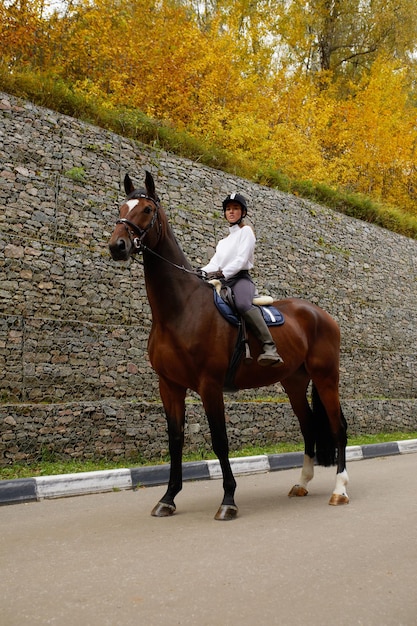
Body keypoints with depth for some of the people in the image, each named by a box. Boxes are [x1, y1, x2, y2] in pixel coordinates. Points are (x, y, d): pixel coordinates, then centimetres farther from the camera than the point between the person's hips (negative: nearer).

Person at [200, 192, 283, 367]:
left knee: (243, 305, -39)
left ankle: (270, 348, -47)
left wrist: (222, 272, -23)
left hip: (240, 278, -8)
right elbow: (214, 263, 18)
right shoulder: (224, 240, 29)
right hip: (223, 282, 8)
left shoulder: (246, 231, 7)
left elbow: (241, 259, -8)